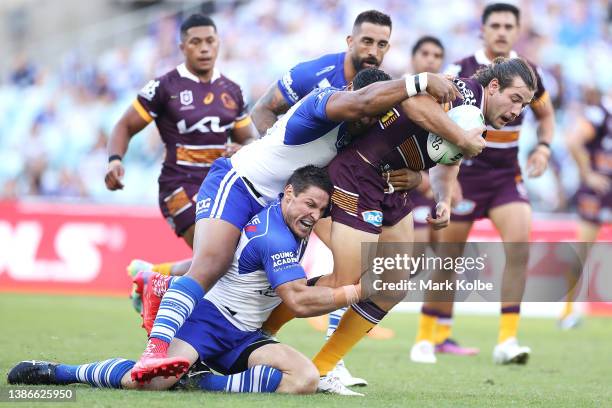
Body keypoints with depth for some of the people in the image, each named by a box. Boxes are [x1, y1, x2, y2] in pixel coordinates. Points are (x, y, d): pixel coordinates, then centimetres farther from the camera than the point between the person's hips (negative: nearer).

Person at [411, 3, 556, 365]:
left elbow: (546, 115, 18)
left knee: (520, 239, -20)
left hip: (507, 175, 2)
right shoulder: (459, 72, -9)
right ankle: (426, 338, 20)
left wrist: (543, 147, -1)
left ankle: (507, 340, -17)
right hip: (464, 173, -2)